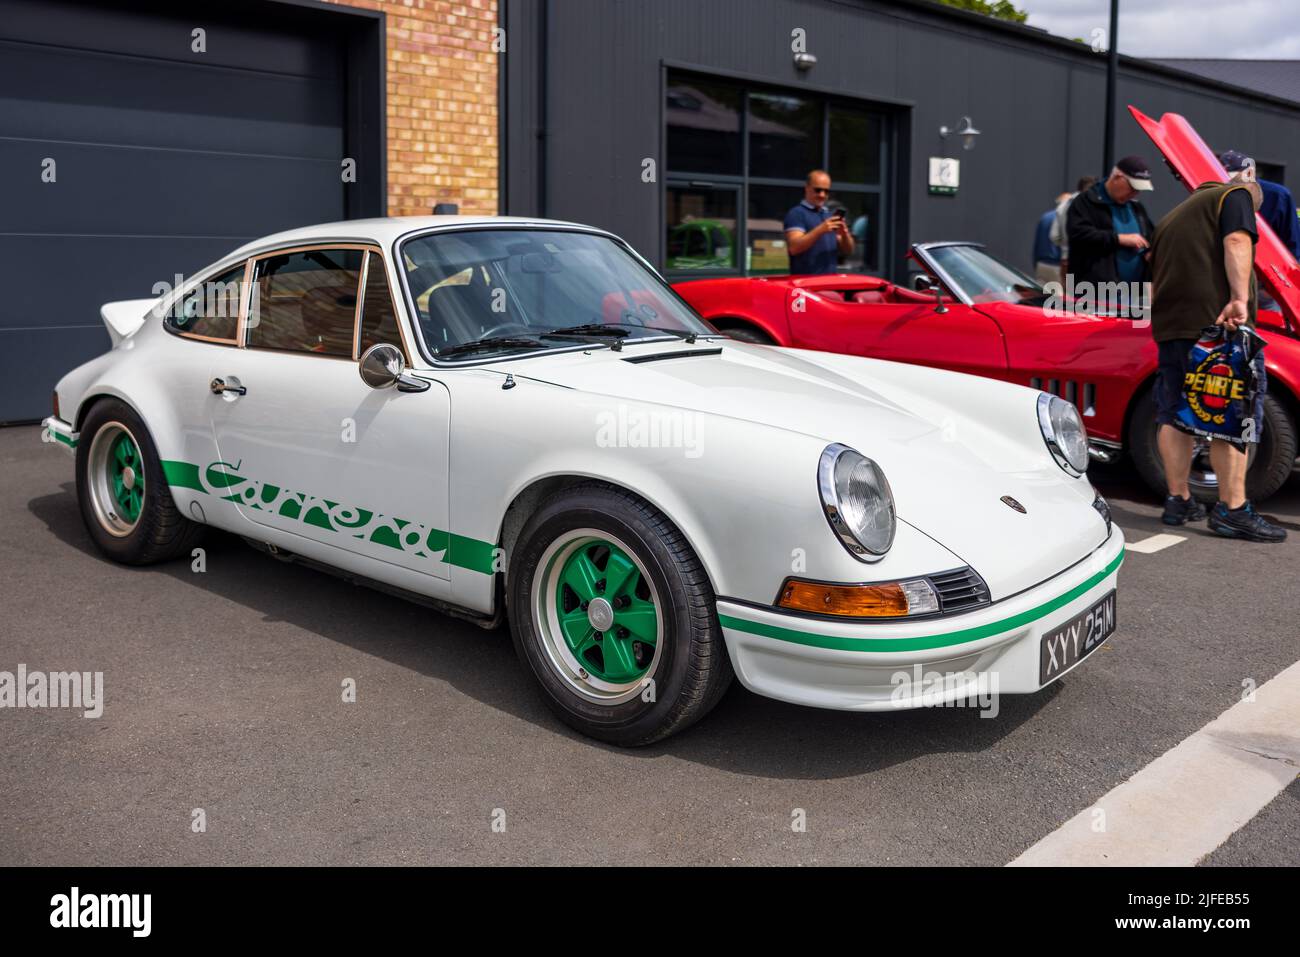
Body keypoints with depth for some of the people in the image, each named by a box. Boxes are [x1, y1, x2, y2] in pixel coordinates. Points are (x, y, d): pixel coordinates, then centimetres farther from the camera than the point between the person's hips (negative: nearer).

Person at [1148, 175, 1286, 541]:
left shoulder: (1171, 217, 31)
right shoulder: (1236, 195, 9)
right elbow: (1237, 243, -10)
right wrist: (1240, 298, -21)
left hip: (1168, 322, 7)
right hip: (1216, 318, -7)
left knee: (1173, 414, 10)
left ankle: (1178, 501, 14)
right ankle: (1232, 509, -11)